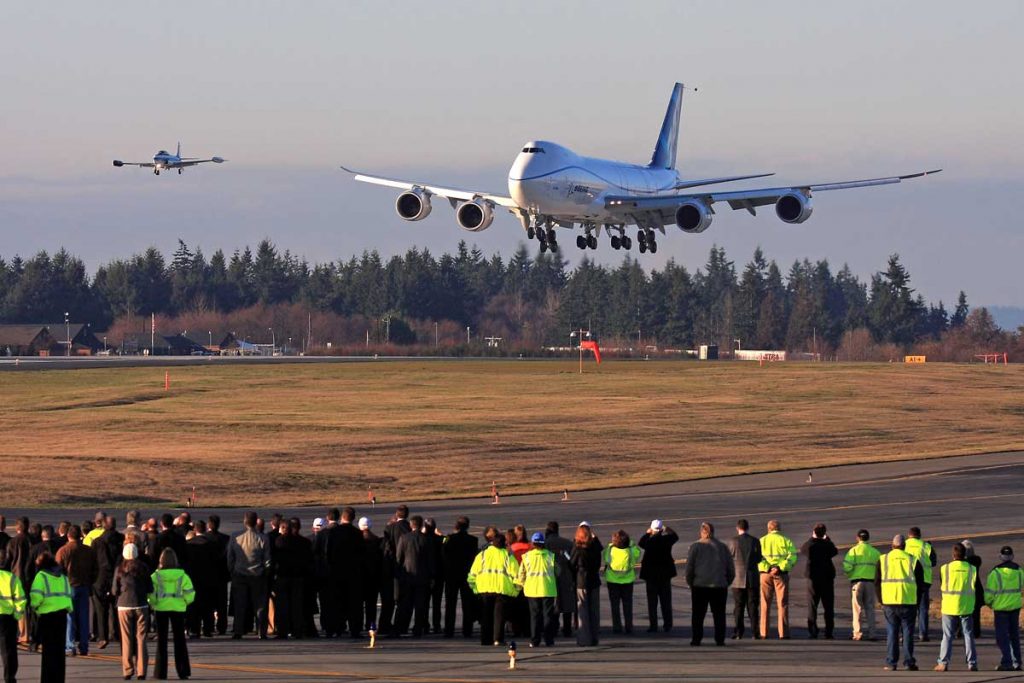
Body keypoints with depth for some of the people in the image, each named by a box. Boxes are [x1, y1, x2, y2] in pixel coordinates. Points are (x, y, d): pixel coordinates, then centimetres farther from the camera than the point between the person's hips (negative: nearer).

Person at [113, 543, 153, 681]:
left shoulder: (119, 570, -3)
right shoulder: (143, 569, -1)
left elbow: (114, 591, -2)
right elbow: (150, 589, 1)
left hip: (124, 607, 0)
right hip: (141, 606, 0)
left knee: (126, 640, 4)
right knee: (141, 638, 5)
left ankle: (128, 671, 2)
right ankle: (141, 671, 1)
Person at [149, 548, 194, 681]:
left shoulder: (156, 576, -6)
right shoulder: (182, 575, -4)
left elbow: (150, 594, -13)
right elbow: (189, 594, -8)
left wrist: (152, 603, 4)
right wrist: (185, 602, 10)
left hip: (161, 609, -1)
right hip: (178, 609, 1)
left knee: (161, 640, 7)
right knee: (180, 640, 9)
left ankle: (161, 672, 7)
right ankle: (183, 671, 8)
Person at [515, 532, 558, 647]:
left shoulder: (526, 556, 0)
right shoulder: (550, 555, 0)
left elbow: (521, 574, 4)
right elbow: (557, 572, 6)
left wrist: (521, 584, 21)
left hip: (532, 590, 0)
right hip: (548, 590, 0)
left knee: (535, 616, 5)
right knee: (548, 615, 5)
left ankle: (534, 641, 2)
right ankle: (548, 639, 2)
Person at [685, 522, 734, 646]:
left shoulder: (696, 547, -1)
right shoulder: (722, 547, 7)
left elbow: (689, 567, -4)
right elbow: (731, 568, 8)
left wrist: (690, 583, 7)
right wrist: (727, 582, 18)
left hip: (700, 585, -2)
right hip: (720, 585, 2)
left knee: (698, 614, 4)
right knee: (719, 614, 5)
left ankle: (696, 639, 2)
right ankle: (720, 639, 0)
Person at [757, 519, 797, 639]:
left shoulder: (762, 541, 8)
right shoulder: (786, 541, 5)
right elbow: (792, 557, -9)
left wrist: (767, 568, -14)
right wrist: (780, 568, -14)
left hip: (765, 574, 1)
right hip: (781, 574, -1)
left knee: (765, 604, 8)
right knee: (783, 604, 3)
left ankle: (764, 632, 7)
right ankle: (783, 633, -2)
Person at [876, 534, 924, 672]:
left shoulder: (883, 559, 4)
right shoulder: (913, 560, 2)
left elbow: (877, 582, 6)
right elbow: (920, 582, 5)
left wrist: (881, 600, 15)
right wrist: (917, 601, 14)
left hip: (889, 602, 1)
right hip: (908, 602, -1)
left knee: (891, 633, 4)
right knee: (908, 632, 4)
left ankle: (891, 663, 1)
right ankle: (909, 662, 2)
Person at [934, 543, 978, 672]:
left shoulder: (945, 568, -7)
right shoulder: (972, 569, -5)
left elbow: (941, 586, 5)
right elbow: (975, 588, 2)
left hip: (949, 607, -1)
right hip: (966, 608, 1)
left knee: (947, 636, 5)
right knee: (968, 635, 8)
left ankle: (943, 663, 0)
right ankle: (972, 663, 7)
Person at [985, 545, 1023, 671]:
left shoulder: (995, 572, -14)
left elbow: (990, 592, -11)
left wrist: (988, 602, 8)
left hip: (1001, 607, -5)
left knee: (1002, 636, 0)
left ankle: (1006, 662, -6)